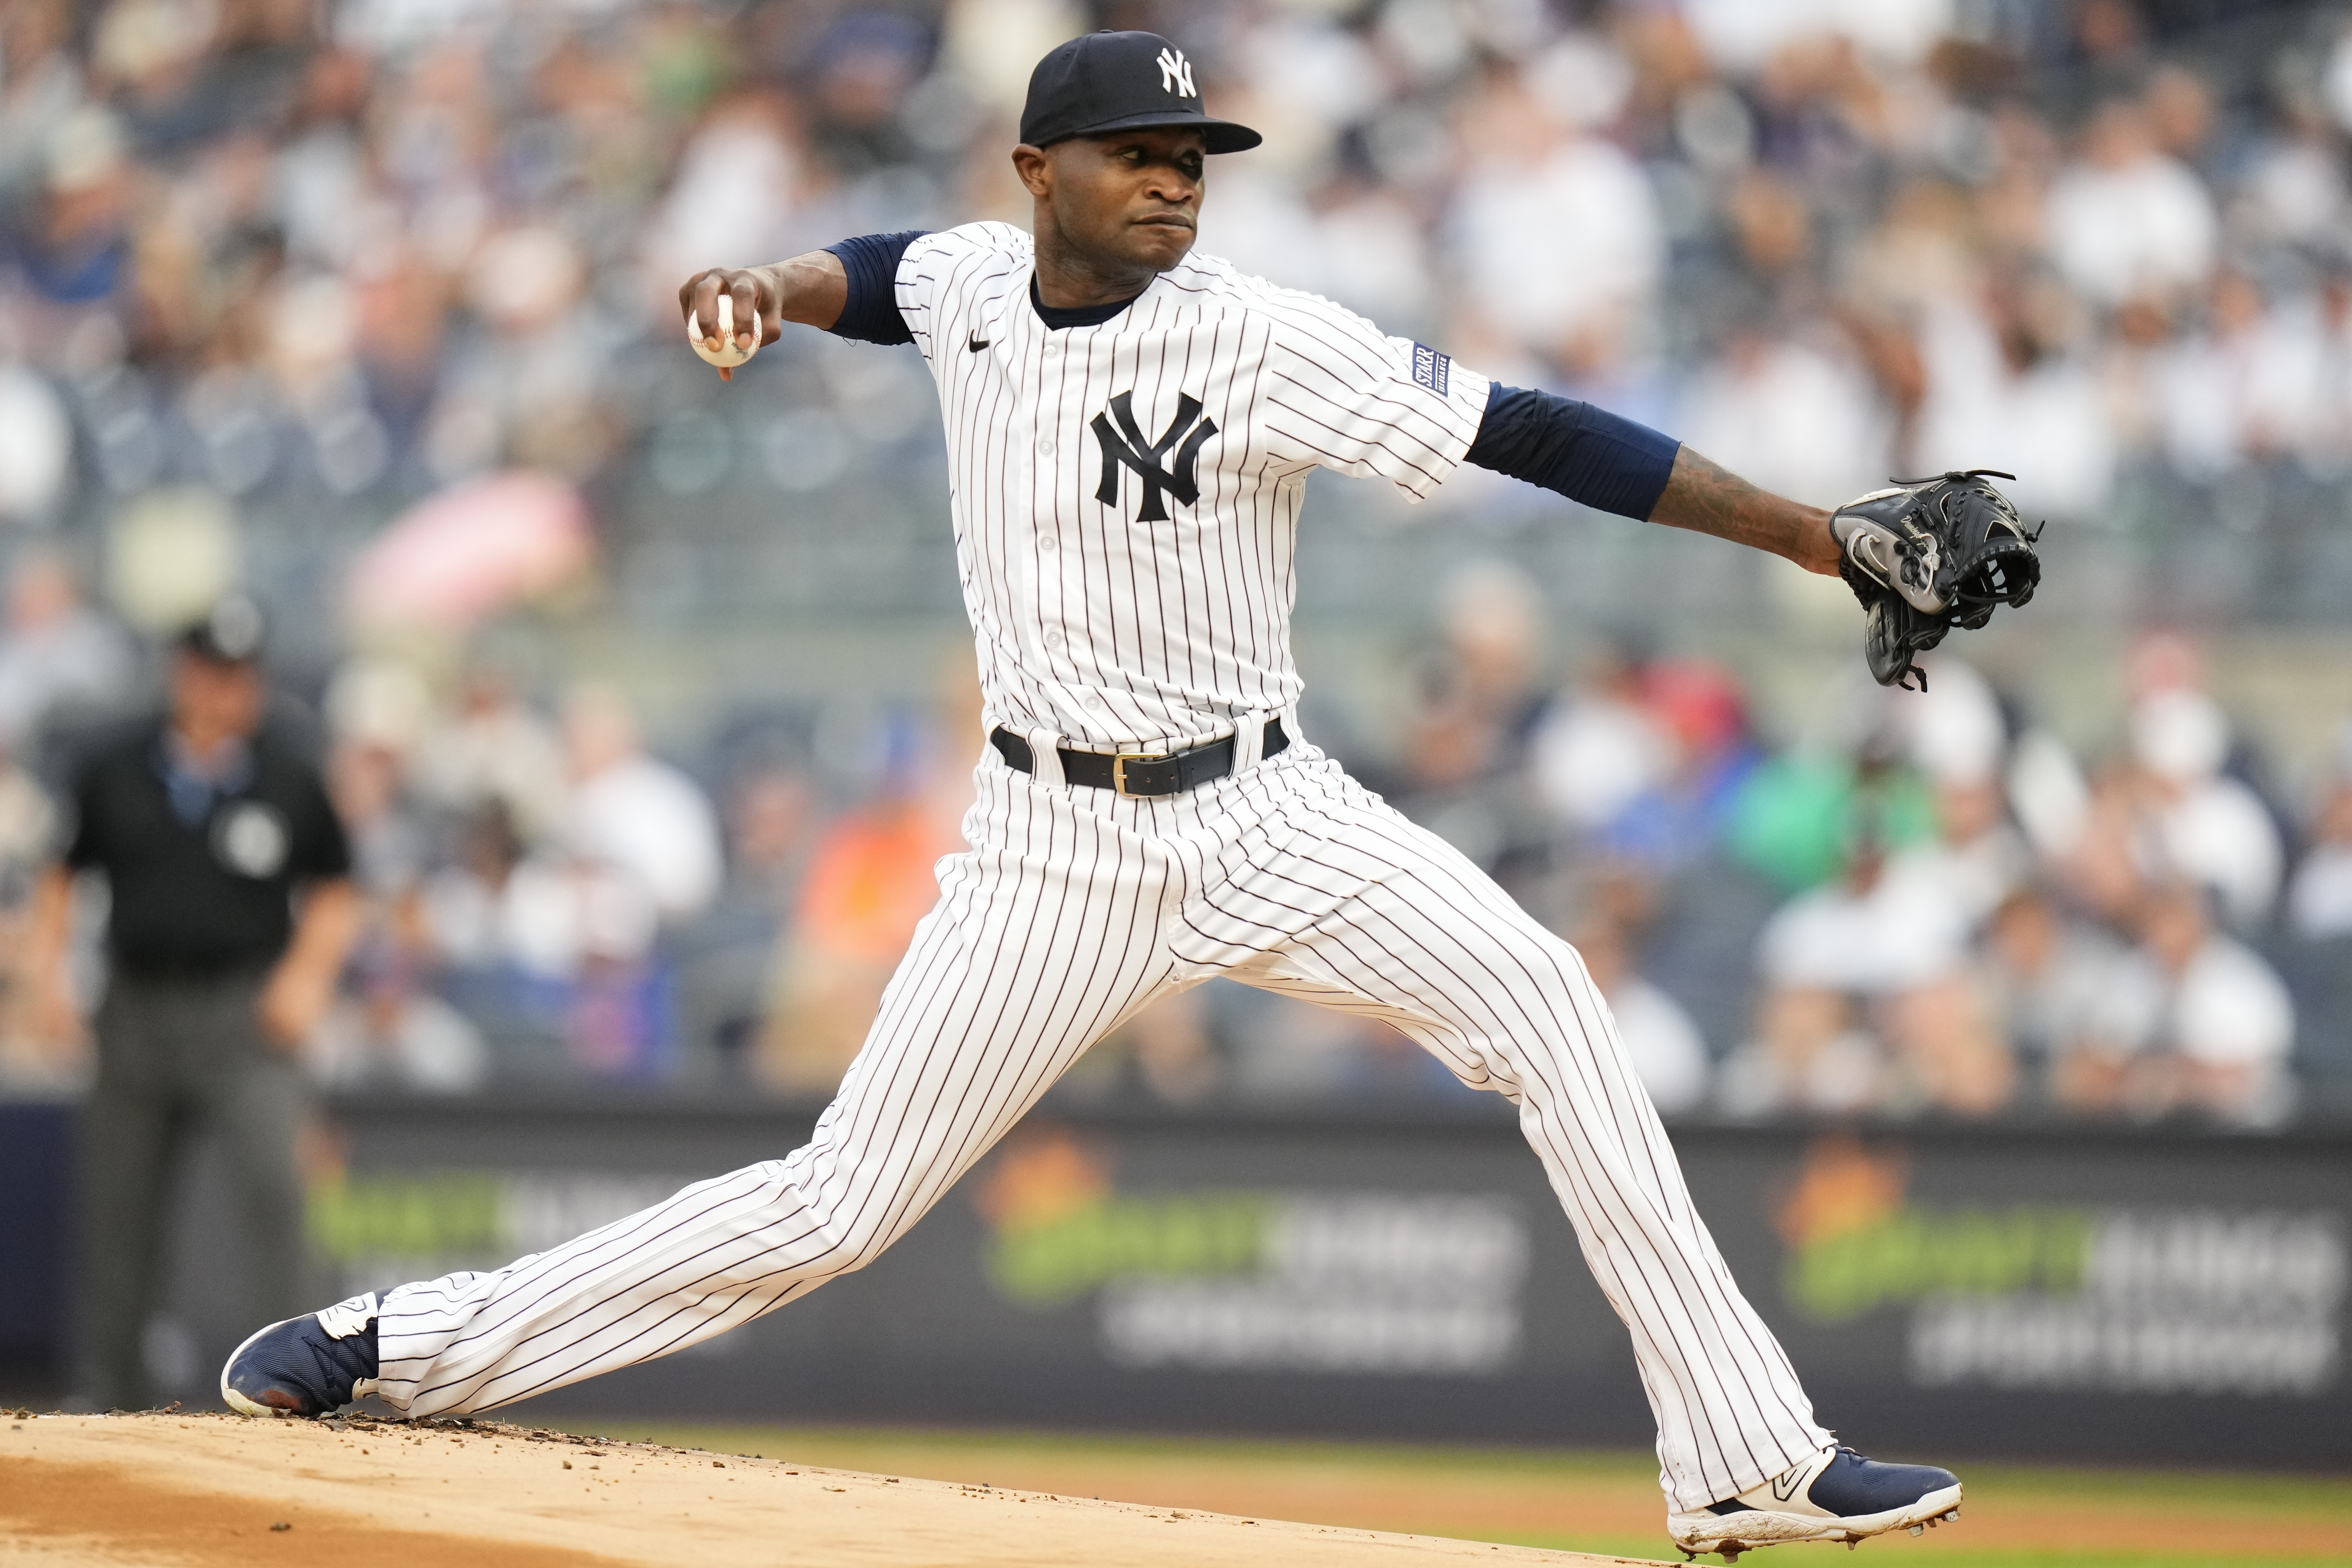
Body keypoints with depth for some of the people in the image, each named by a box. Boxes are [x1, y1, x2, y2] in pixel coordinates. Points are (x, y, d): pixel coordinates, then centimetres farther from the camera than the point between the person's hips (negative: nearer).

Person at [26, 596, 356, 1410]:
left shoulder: (291, 776, 0)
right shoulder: (114, 770, 4)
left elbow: (332, 893, 10)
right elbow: (63, 875, 15)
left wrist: (306, 971, -6)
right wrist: (47, 967, 3)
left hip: (243, 1014, -3)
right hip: (135, 1014, 3)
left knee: (270, 1174, -23)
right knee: (117, 1205, 6)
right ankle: (111, 1395, 18)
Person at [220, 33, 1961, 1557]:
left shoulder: (1260, 343, -15)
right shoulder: (974, 283, -1)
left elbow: (1537, 433, -20)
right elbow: (880, 271, 26)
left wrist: (1818, 537, -25)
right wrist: (769, 288, 3)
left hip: (1264, 813, -1)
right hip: (1058, 847, 1)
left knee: (1542, 999, -23)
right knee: (842, 1200, -2)